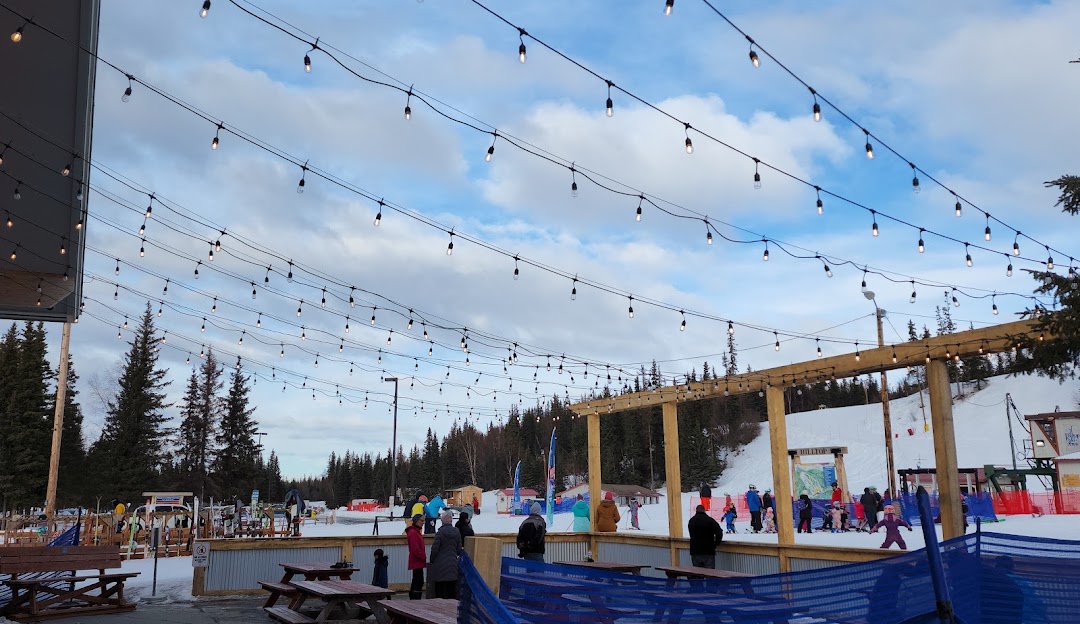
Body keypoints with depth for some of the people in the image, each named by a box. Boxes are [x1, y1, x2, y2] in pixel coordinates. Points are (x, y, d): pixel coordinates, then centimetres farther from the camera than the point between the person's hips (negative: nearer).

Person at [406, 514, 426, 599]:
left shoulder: (416, 531, 18)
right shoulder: (413, 532, -15)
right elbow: (415, 549, -21)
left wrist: (423, 556, 14)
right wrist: (423, 557, -14)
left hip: (417, 562, 11)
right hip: (417, 561, -11)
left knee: (416, 581, 14)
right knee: (419, 582, -11)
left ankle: (412, 599, 20)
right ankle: (416, 599, -13)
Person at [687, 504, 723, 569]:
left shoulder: (691, 521, 6)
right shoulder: (710, 520, -9)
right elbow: (719, 533, -15)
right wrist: (716, 544, 2)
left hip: (695, 552, 4)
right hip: (708, 552, -4)